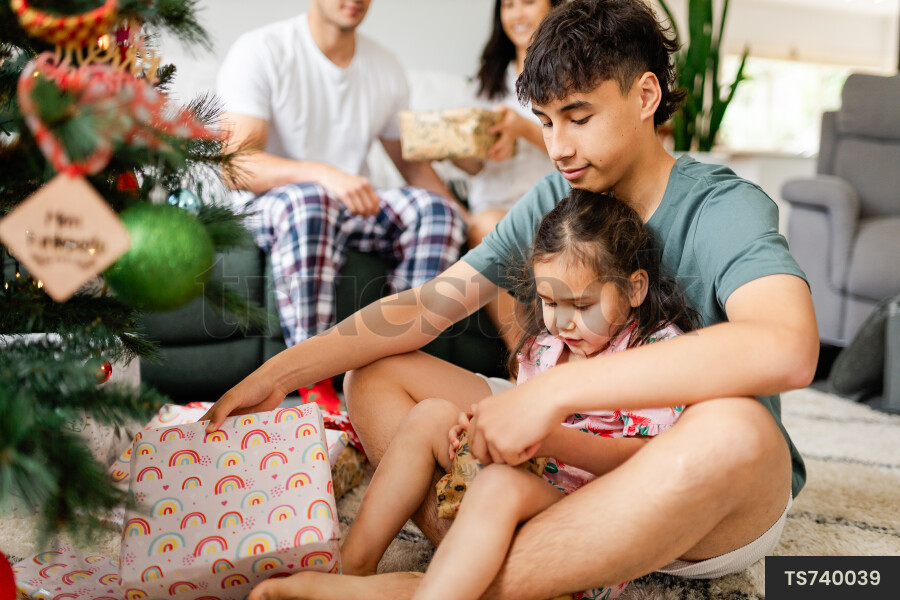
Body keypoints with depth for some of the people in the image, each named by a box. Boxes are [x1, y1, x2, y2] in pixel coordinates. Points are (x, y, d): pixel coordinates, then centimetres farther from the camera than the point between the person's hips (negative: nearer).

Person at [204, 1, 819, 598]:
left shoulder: (725, 209, -16)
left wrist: (555, 388, -41)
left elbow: (789, 348, -38)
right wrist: (280, 373, -11)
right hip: (579, 453, 5)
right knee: (375, 376, -3)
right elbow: (424, 306, -1)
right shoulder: (554, 201, 1)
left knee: (733, 427, -41)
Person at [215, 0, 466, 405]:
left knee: (436, 208, -22)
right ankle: (315, 384, -36)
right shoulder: (260, 52, -9)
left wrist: (464, 223, 2)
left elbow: (412, 163, 16)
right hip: (269, 207, -4)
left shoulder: (385, 67, 8)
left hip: (351, 208, 5)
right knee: (308, 201, -39)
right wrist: (321, 173, -38)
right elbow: (237, 163, -21)